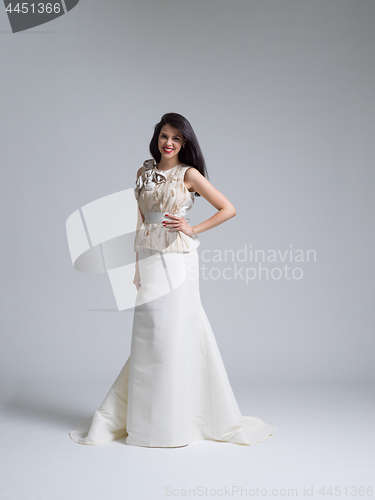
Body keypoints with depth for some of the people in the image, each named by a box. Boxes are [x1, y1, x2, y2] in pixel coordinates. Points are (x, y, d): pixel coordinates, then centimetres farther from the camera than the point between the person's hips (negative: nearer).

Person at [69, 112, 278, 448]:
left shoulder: (189, 174, 0)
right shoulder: (144, 173, 13)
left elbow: (228, 209, -1)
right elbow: (141, 220, 15)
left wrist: (193, 229, -7)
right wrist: (137, 264, 10)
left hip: (178, 260, -4)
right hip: (150, 259, 4)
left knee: (176, 332, -3)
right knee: (148, 336, 5)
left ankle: (175, 421, 9)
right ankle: (147, 417, 16)